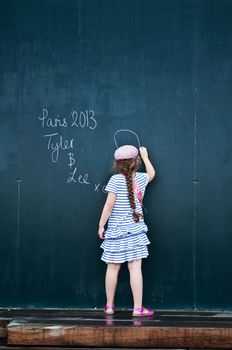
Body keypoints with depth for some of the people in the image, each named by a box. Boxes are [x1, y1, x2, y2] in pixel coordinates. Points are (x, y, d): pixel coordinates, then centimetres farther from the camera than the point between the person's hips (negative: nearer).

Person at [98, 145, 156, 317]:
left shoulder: (115, 180, -8)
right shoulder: (141, 178, 2)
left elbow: (109, 205, -12)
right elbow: (152, 173, 26)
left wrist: (101, 225, -4)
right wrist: (145, 156, 38)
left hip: (116, 230, -1)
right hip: (136, 230, 1)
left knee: (113, 268, 7)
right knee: (135, 267, -2)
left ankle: (109, 306, 16)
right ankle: (138, 308, -3)